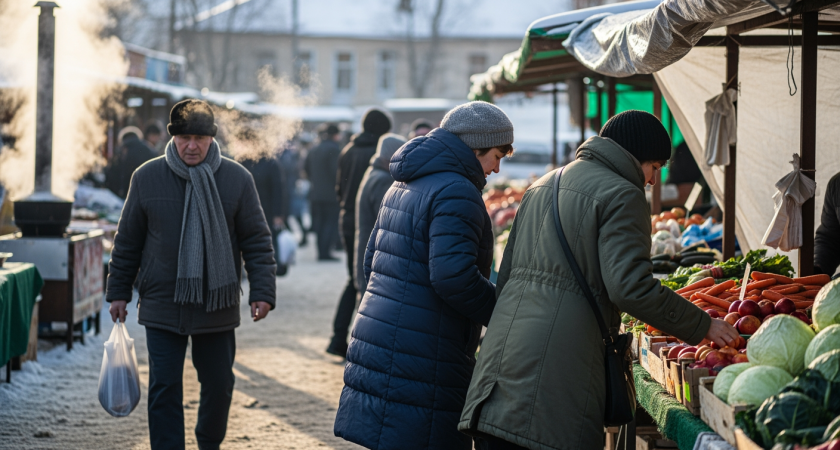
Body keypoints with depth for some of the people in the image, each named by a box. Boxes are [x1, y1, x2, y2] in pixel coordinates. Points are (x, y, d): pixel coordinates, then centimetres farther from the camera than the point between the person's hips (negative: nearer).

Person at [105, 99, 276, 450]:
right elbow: (127, 240, 6)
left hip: (217, 306, 1)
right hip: (162, 306, -1)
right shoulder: (147, 178, -2)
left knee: (219, 385, 12)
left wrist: (262, 292, -8)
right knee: (164, 390, -3)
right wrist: (118, 292, 7)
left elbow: (256, 240, 0)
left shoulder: (236, 179, -4)